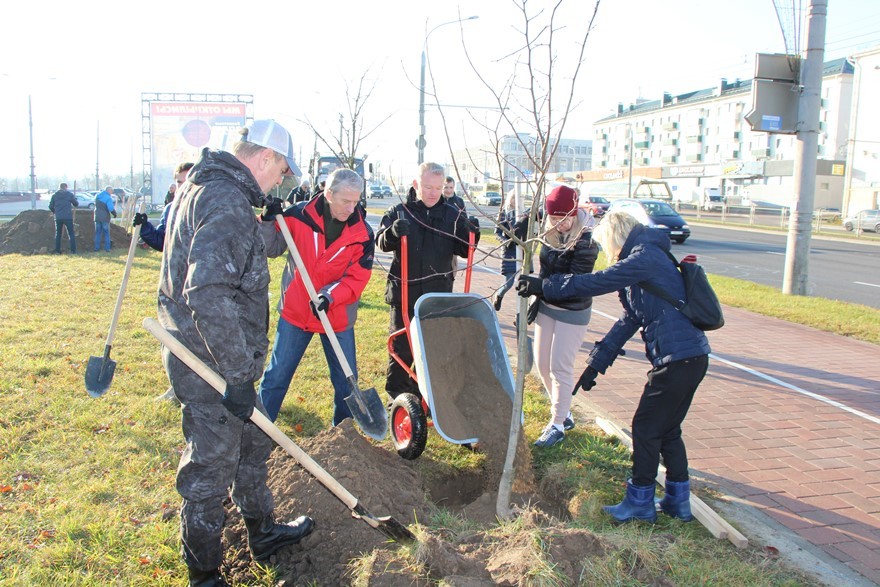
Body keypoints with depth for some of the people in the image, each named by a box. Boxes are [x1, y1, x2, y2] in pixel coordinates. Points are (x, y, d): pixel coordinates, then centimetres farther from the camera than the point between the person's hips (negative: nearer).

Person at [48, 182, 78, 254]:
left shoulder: (54, 195, 6)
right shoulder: (70, 194, 1)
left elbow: (51, 206, 5)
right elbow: (76, 204, 8)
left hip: (58, 218, 2)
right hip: (68, 217, -2)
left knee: (58, 234, 11)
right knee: (71, 234, 2)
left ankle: (57, 251, 8)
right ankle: (73, 250, -5)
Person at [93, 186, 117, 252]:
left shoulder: (97, 196, 5)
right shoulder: (108, 198, -16)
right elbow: (111, 209, -25)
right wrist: (114, 214, -7)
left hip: (97, 217, 5)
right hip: (105, 218, -5)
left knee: (97, 233, 13)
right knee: (106, 233, 6)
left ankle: (97, 247, 12)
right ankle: (107, 248, 5)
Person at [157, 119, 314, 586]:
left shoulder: (201, 187, 12)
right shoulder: (227, 203, -23)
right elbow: (208, 295, -33)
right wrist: (239, 376, -30)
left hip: (207, 354, 11)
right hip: (210, 365, -11)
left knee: (252, 441, 24)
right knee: (211, 469, 5)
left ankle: (263, 534, 43)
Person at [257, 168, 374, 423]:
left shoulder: (362, 233, -10)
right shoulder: (299, 215, -11)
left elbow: (358, 277, -10)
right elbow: (272, 249, -2)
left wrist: (330, 296, -27)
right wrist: (269, 222, -21)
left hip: (338, 316, 1)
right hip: (295, 311, 0)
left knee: (346, 381, 11)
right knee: (276, 376, 10)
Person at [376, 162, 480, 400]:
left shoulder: (453, 215, 3)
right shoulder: (399, 212, -2)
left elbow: (463, 250, 1)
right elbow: (381, 242, -10)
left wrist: (471, 234, -20)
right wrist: (393, 232, -31)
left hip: (439, 294, 2)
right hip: (404, 292, -2)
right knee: (402, 346, 7)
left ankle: (421, 390, 28)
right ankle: (397, 394, 22)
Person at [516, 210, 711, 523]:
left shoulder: (645, 257, -12)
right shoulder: (647, 259, 19)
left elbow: (597, 282, -21)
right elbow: (629, 320, 18)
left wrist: (545, 286, -14)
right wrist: (596, 363, 16)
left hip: (678, 358, -10)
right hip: (691, 357, 10)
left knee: (646, 428, 2)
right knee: (668, 429, 19)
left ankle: (639, 502, 15)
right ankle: (678, 500, 28)